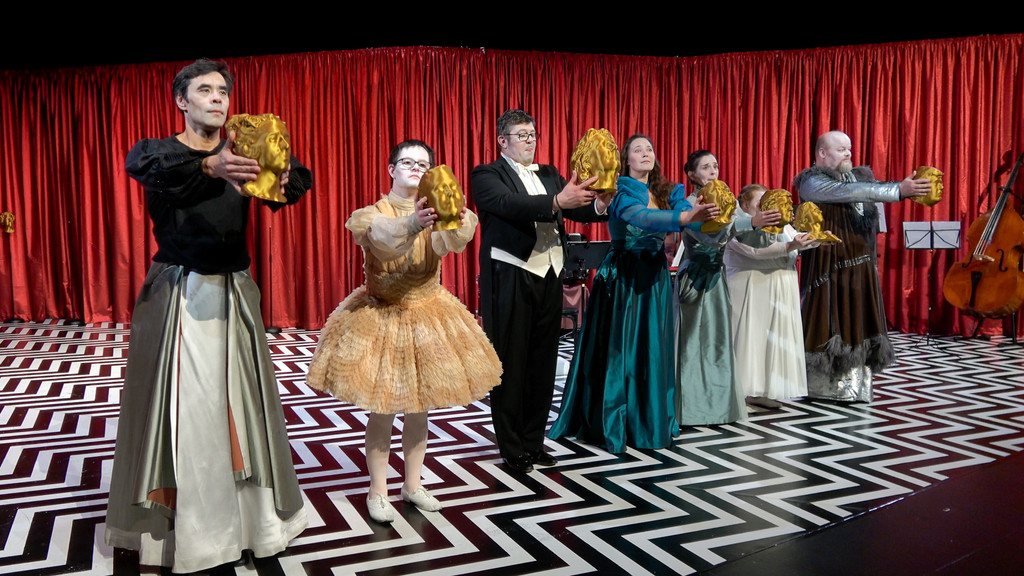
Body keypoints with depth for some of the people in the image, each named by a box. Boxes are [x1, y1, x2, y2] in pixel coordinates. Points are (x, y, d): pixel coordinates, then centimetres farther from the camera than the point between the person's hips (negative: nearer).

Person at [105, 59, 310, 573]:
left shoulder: (242, 154, 8)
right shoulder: (160, 149, 1)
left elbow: (298, 178, -11)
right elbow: (140, 164, -25)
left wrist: (283, 178, -37)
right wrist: (209, 167, -46)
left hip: (232, 294, 3)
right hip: (175, 294, -2)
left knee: (239, 400, 5)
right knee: (178, 403, 0)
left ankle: (251, 516, 17)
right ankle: (172, 521, 13)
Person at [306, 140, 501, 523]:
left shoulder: (435, 212, 1)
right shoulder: (372, 215, -6)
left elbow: (448, 241, -25)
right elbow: (384, 239, -32)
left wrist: (457, 222, -50)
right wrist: (412, 224, -54)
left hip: (427, 317, 3)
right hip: (380, 319, -3)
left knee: (418, 408, 11)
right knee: (381, 411, 0)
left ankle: (413, 485, 27)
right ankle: (377, 492, 16)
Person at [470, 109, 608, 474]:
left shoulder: (550, 175, 15)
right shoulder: (487, 175, -3)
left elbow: (576, 209, 3)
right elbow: (510, 205, -22)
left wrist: (599, 205, -20)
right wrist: (557, 202, -36)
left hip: (548, 277, 6)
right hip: (510, 278, -6)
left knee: (543, 363, 11)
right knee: (510, 365, 1)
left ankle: (534, 442, 24)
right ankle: (512, 450, 12)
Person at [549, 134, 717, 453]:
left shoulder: (668, 192, 9)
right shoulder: (621, 191, -7)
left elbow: (686, 212, -12)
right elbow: (641, 217, -28)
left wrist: (708, 215, -35)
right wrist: (685, 217, -43)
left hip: (655, 277, 5)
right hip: (621, 277, -5)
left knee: (653, 348, 8)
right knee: (618, 347, -2)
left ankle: (651, 421, 20)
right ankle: (613, 423, 9)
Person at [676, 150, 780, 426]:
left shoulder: (727, 202, 9)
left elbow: (751, 240, 4)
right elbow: (709, 236, -28)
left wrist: (766, 225, -17)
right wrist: (751, 221, -36)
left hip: (716, 280, 6)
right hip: (693, 281, -6)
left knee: (719, 340, 9)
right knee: (693, 342, -3)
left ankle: (718, 403, 18)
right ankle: (691, 406, 6)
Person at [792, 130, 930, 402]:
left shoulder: (860, 175, 18)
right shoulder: (812, 182, -9)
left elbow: (876, 189, 4)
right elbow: (851, 192, -21)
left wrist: (906, 187, -14)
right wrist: (899, 190, -26)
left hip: (861, 266, 7)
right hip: (829, 266, -7)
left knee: (857, 324, 6)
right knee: (828, 323, -4)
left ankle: (852, 386, 13)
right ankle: (817, 386, 6)